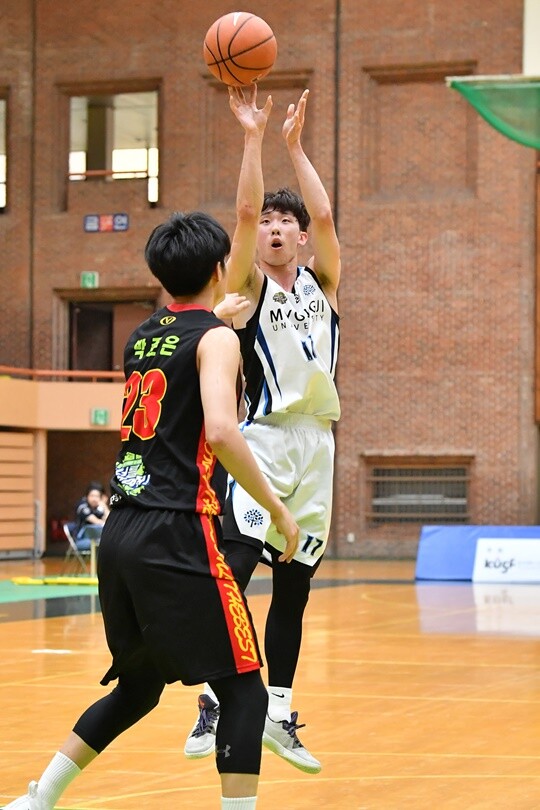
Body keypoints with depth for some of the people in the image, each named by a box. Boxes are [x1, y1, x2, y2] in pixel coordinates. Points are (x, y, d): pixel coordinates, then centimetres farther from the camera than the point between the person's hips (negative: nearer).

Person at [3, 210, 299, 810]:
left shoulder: (142, 337, 16)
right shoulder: (216, 338, -5)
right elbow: (222, 431, -21)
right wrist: (278, 509, -13)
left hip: (121, 534, 8)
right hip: (178, 535, -8)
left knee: (138, 686, 23)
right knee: (243, 689, -2)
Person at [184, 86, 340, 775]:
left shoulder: (322, 282, 13)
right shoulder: (247, 286, 3)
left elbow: (325, 214, -2)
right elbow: (245, 210, -11)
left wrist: (295, 143, 0)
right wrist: (252, 134, -12)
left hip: (316, 444, 5)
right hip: (263, 440, -4)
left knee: (293, 587, 9)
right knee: (233, 571, -16)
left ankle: (278, 716, 16)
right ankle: (215, 704, -16)